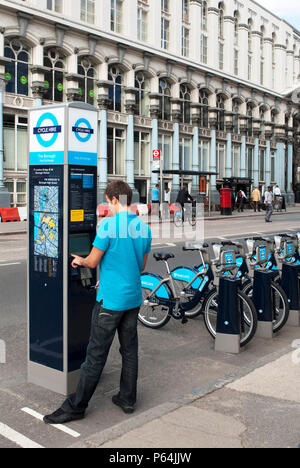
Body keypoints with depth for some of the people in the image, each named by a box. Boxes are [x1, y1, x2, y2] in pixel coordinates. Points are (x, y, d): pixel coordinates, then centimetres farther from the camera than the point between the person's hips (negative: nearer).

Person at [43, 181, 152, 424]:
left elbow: (93, 261, -10)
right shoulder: (144, 228, 5)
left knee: (96, 355, 1)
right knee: (130, 350, 15)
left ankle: (76, 406, 12)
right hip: (134, 298, 7)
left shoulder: (109, 225, -16)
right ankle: (128, 399, 26)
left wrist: (80, 261, 13)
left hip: (110, 301, -7)